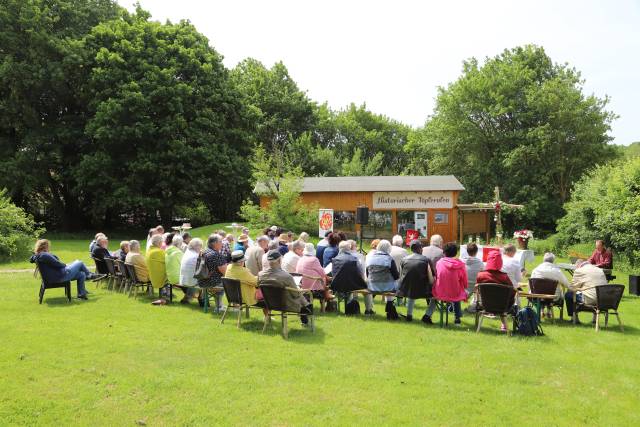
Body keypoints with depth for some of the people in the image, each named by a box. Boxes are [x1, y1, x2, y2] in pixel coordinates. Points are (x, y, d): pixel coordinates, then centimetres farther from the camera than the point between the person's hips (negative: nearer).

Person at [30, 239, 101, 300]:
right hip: (60, 276, -11)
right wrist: (65, 265, -1)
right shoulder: (44, 255, -22)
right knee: (80, 263, 3)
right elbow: (57, 264, -21)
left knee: (81, 274, 16)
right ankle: (90, 275, 26)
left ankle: (81, 294, 22)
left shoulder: (37, 256, 7)